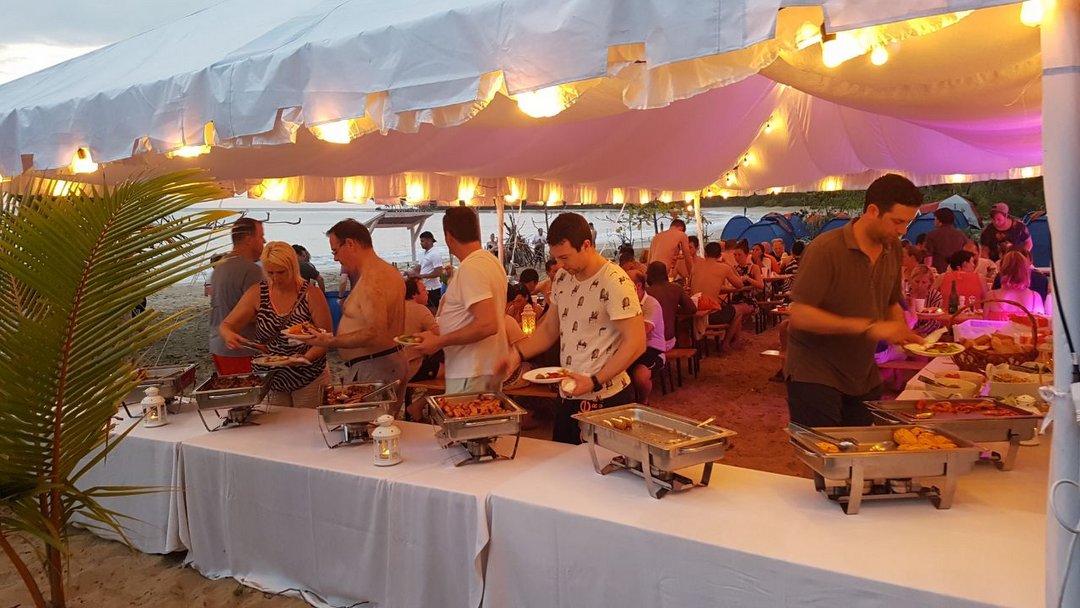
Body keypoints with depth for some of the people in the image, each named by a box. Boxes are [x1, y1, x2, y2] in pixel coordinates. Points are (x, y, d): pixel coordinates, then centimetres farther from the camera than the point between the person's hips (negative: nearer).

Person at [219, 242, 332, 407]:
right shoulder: (257, 293, -2)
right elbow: (225, 326, 1)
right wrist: (228, 335, -22)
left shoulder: (311, 294, -10)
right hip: (267, 379, 2)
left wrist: (306, 357, -25)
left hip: (309, 379, -2)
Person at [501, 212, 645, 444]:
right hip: (567, 396, 7)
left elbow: (636, 343, -19)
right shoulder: (563, 277, 5)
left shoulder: (615, 282, -18)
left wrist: (594, 382, -23)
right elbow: (549, 329, 13)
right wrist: (517, 353, -3)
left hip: (605, 398, -7)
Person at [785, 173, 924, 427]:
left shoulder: (893, 249, 4)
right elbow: (800, 315, -24)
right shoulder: (826, 249, -18)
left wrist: (904, 333, -3)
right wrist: (869, 327, -28)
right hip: (815, 375, -7)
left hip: (864, 377, 7)